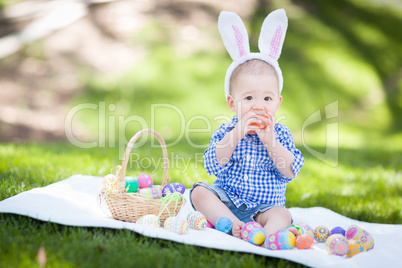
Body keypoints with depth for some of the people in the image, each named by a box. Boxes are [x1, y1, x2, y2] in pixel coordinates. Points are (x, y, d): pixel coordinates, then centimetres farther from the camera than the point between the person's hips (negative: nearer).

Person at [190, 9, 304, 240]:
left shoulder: (280, 133, -1)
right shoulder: (226, 131, -2)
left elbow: (291, 172, -13)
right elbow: (213, 166, -15)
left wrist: (269, 140, -22)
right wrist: (235, 135, -25)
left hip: (265, 207, -1)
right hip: (226, 201, 1)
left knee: (281, 214, -28)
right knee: (199, 192, -23)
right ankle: (234, 226, -40)